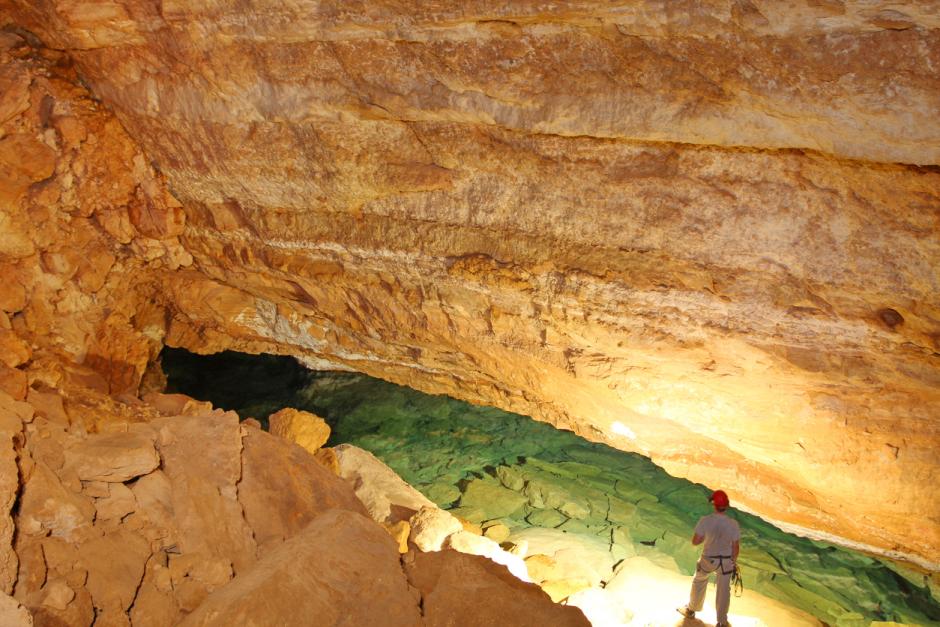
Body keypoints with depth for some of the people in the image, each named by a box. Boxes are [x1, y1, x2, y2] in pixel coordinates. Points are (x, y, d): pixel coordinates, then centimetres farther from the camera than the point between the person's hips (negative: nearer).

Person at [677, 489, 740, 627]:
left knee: (698, 582, 27)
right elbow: (736, 547, -11)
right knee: (724, 590, 19)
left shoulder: (705, 521, -25)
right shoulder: (733, 524, -21)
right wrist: (733, 562, 7)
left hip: (708, 559, 0)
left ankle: (691, 609, 45)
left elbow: (695, 541, -16)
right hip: (726, 560, 1)